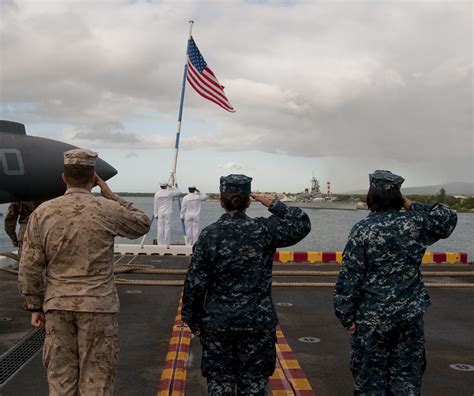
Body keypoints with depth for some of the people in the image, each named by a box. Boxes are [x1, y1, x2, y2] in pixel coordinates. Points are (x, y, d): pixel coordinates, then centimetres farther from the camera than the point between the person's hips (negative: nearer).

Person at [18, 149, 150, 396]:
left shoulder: (42, 213, -2)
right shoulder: (107, 210, -10)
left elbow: (30, 267, -1)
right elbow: (142, 224, 8)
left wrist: (35, 306, 9)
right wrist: (111, 196, 7)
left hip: (56, 305, 3)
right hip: (97, 305, -3)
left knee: (59, 375, 15)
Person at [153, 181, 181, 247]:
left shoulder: (157, 194, 2)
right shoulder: (169, 193, -4)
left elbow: (155, 205, 4)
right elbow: (179, 192, 9)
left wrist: (156, 214, 9)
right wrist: (172, 187, 16)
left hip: (160, 213, 2)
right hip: (168, 213, -2)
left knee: (160, 228, 3)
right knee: (167, 228, -1)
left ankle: (160, 244, 4)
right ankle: (166, 244, -2)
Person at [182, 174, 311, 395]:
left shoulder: (209, 234, -7)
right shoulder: (264, 229, -9)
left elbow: (195, 283, -6)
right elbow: (302, 224, 3)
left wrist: (193, 320, 5)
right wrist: (273, 205, 6)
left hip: (218, 323, 0)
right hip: (258, 323, 0)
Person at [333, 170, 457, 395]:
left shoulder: (362, 230, -12)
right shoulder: (415, 223, -3)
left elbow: (349, 278, -13)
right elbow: (449, 219, 16)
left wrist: (346, 315, -5)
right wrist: (412, 206, 10)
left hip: (372, 317, -3)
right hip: (411, 315, 3)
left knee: (371, 377, 10)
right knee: (407, 376, 13)